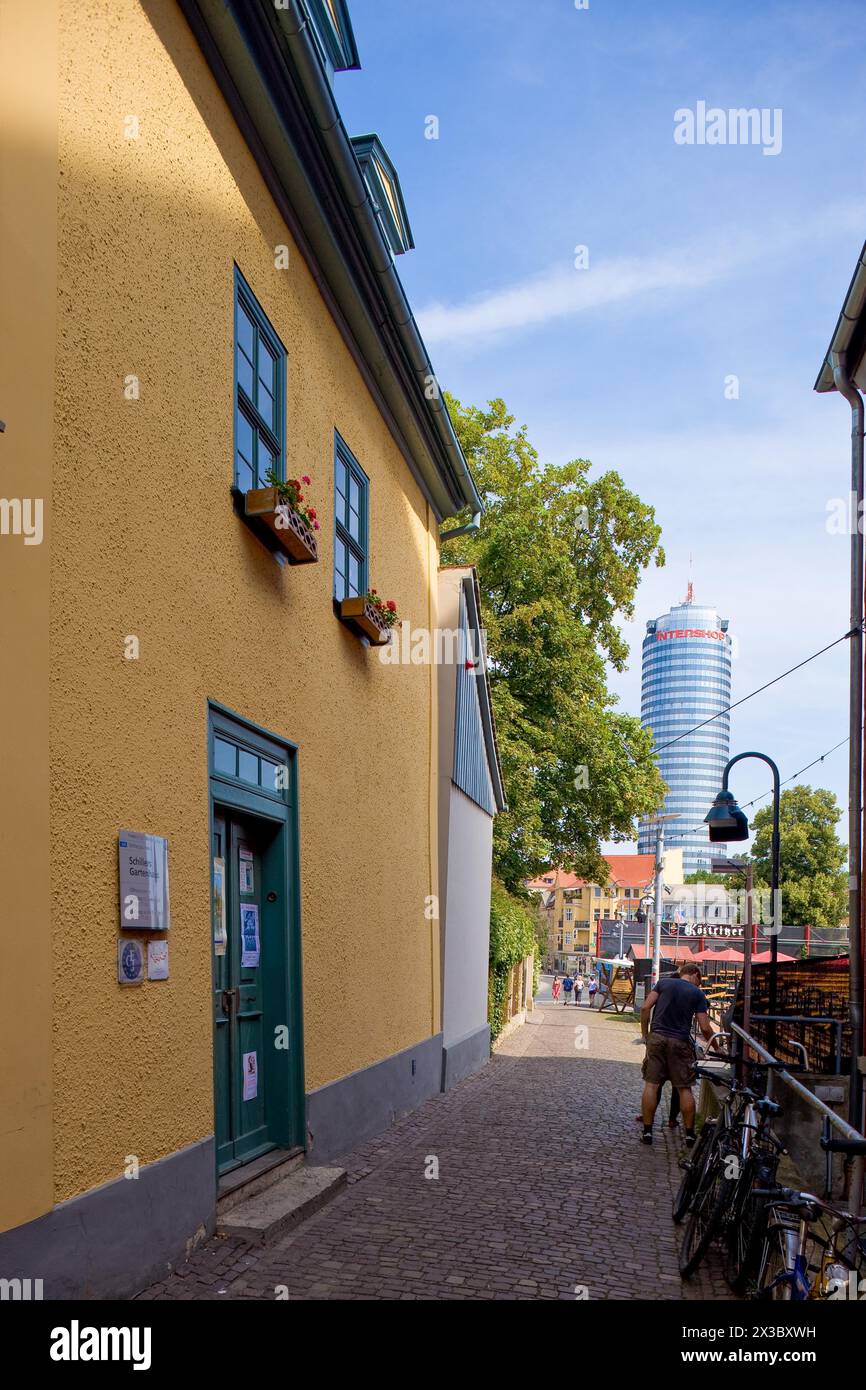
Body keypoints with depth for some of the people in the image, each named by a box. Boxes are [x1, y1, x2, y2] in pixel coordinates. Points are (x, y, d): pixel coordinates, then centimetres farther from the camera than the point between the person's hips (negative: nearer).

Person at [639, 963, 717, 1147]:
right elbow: (705, 1028, 0)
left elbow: (646, 1007, 0)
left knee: (651, 1085, 4)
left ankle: (647, 1132, 5)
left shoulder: (664, 982, 9)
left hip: (657, 1037, 1)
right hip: (680, 1042, -1)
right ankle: (689, 1134, 12)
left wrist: (645, 1034, 8)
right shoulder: (697, 994, 5)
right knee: (685, 1089, 8)